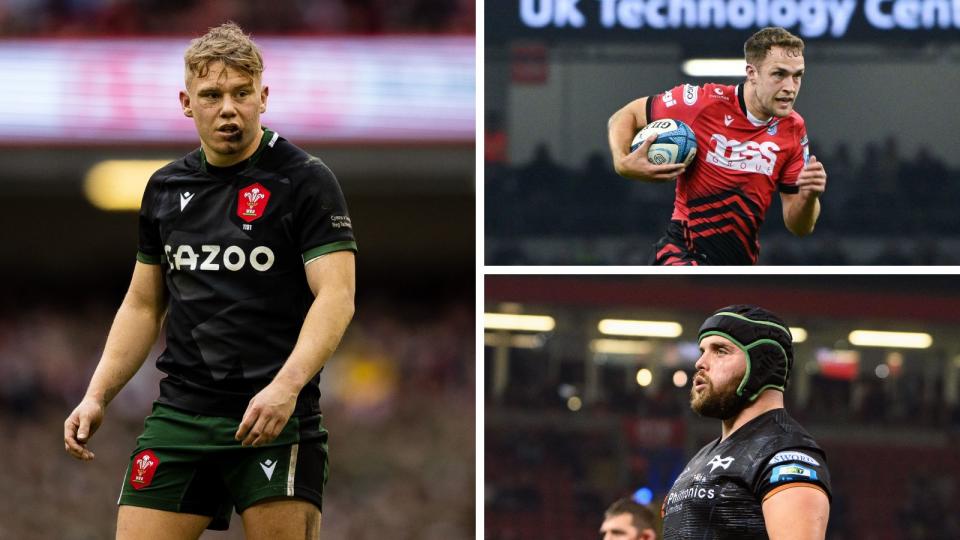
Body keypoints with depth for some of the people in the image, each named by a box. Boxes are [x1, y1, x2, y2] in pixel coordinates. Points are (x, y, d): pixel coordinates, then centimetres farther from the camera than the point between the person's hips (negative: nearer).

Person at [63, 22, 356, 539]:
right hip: (179, 414, 5)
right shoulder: (165, 188, 13)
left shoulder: (304, 180, -4)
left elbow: (335, 298, -13)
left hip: (275, 417, -4)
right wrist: (97, 396, 10)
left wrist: (286, 385, -27)